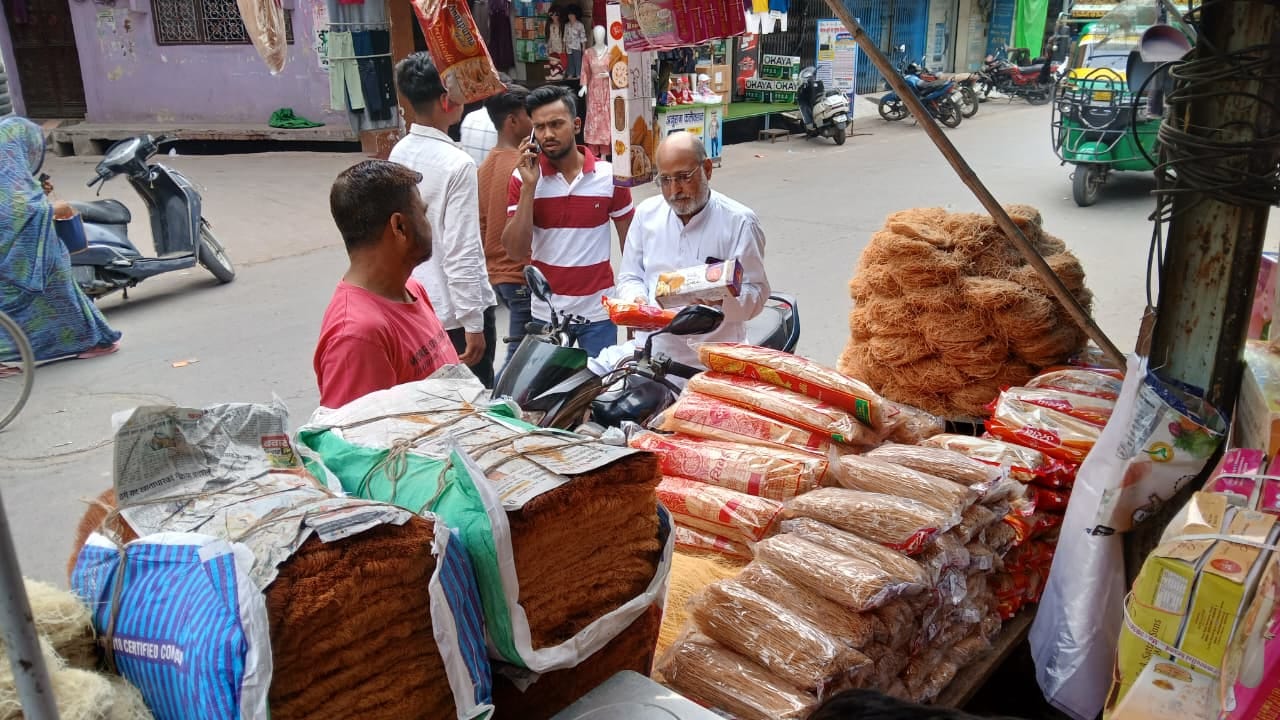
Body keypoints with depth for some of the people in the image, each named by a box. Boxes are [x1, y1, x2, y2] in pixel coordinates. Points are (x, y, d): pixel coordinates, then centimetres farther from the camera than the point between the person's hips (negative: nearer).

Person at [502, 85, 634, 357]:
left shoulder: (609, 174, -4)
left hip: (598, 312, 0)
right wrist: (529, 186, -16)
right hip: (545, 313, 1)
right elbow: (516, 251, -10)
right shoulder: (523, 177, -4)